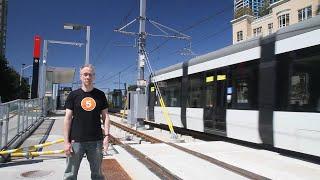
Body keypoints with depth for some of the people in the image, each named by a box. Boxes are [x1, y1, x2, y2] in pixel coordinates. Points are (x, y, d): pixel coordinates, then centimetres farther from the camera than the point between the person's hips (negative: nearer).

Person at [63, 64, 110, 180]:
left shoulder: (100, 95, 6)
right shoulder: (73, 95, 2)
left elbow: (105, 116, 6)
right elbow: (68, 118, 0)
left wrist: (106, 136, -3)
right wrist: (66, 141, -6)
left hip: (96, 141, 1)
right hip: (76, 141, -1)